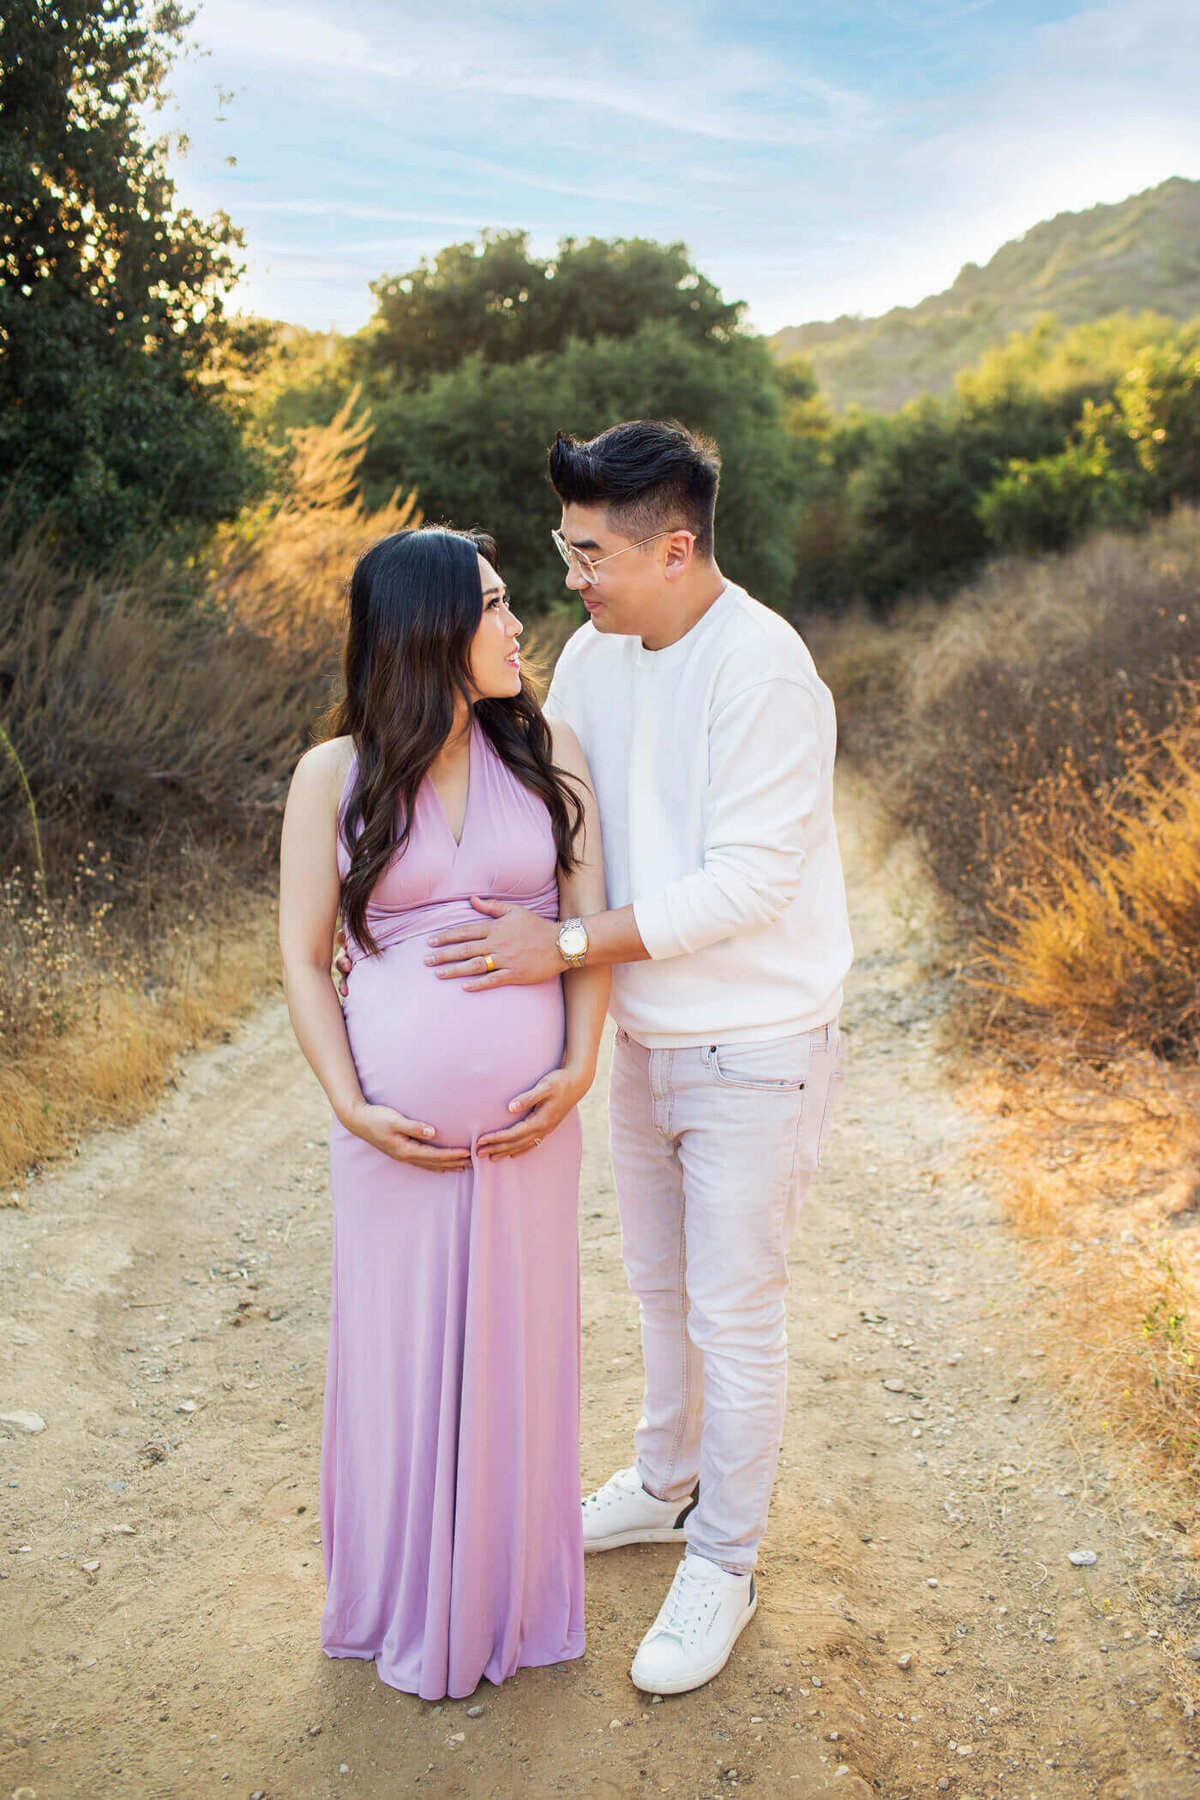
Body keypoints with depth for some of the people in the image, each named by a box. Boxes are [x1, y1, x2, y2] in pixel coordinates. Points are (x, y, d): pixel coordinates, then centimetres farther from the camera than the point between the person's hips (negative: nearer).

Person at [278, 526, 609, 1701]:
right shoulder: (333, 776, -6)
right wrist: (350, 1109, -9)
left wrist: (578, 1068, -9)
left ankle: (514, 1586, 41)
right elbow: (303, 958, -2)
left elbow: (590, 922, 1)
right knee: (401, 1350, 14)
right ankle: (410, 1598, 40)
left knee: (517, 1344, 16)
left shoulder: (548, 753, -1)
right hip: (395, 1133, -1)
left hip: (530, 1120, 2)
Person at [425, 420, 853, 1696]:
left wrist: (566, 944, -25)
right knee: (661, 1287, 23)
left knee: (733, 1315, 7)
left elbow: (750, 880, -26)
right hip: (646, 1041, 7)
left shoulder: (763, 670, -22)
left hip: (753, 1053, -7)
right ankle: (667, 1484, 46)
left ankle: (722, 1562, 29)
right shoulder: (596, 655, 2)